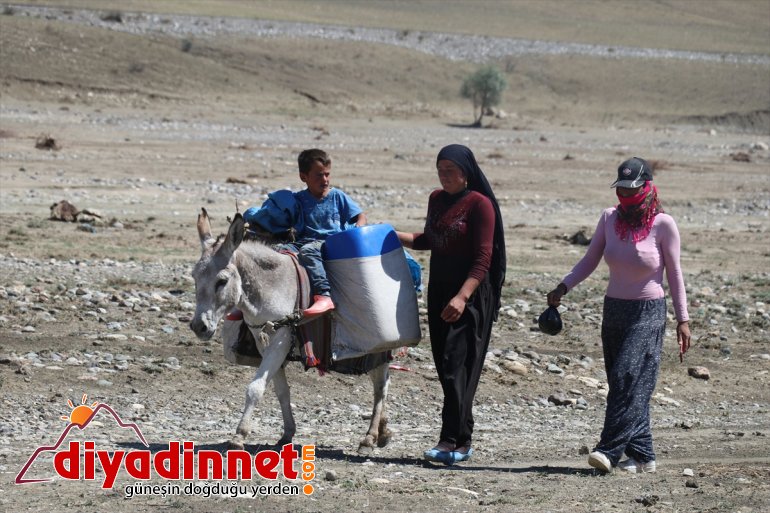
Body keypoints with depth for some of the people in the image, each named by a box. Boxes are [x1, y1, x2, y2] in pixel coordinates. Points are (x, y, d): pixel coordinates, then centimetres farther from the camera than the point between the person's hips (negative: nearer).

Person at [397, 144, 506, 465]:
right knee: (444, 366, 6)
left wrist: (463, 296, -25)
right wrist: (390, 235, 23)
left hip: (471, 295, -8)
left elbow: (483, 259, -15)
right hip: (439, 290, 8)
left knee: (456, 365, -14)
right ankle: (462, 441, 12)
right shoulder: (436, 199, 13)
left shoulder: (480, 204, -10)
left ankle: (452, 441, -17)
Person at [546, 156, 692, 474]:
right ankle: (642, 456, 8)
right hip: (614, 309, 5)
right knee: (622, 385, 4)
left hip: (648, 312, -5)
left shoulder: (663, 224, -8)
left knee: (628, 379, -17)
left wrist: (682, 319, -4)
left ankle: (609, 450, -20)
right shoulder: (610, 219, 4)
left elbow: (674, 273, -3)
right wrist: (563, 287, -6)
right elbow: (590, 261, 8)